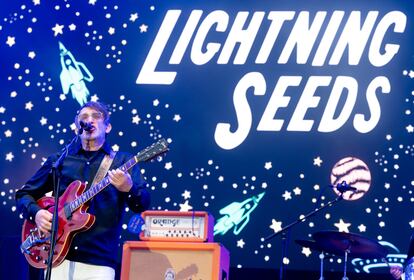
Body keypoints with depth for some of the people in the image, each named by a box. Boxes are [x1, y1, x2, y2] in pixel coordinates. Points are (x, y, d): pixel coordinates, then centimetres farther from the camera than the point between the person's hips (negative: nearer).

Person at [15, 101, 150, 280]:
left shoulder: (123, 162, 7)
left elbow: (143, 205, -5)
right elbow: (24, 194, 19)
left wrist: (129, 189, -26)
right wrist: (36, 212, -2)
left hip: (99, 262, -2)